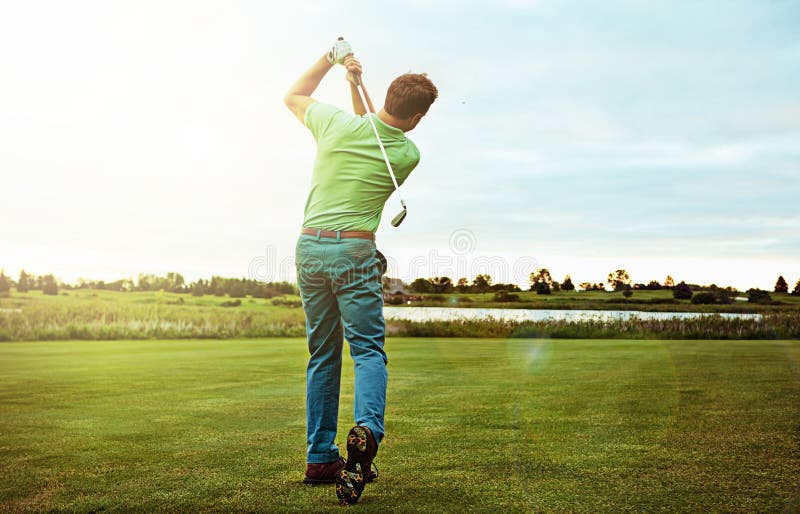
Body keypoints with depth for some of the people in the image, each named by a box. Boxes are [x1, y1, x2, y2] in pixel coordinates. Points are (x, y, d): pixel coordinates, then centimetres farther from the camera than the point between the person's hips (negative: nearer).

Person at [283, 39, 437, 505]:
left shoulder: (337, 124, -1)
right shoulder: (408, 154, -1)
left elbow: (293, 97, 20)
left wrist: (331, 58, 23)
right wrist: (357, 85, 18)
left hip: (310, 246, 3)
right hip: (354, 251, -3)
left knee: (323, 355, 11)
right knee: (369, 349, -1)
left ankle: (321, 458, 12)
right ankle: (367, 430, -29)